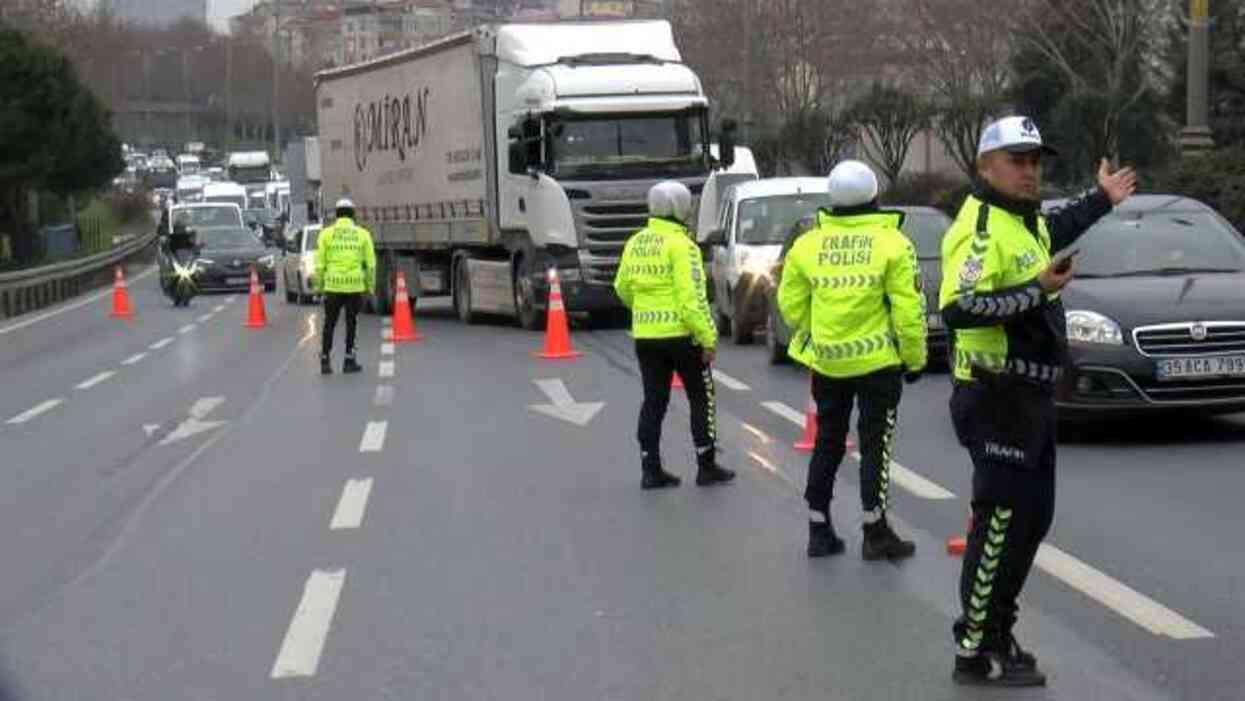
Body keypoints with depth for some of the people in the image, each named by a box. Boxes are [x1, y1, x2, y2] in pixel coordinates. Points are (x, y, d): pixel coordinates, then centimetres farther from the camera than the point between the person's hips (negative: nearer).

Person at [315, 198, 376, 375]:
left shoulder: (327, 234, 1)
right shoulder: (363, 234, 2)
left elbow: (320, 262, -1)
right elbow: (370, 263, 2)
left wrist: (318, 285, 7)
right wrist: (370, 286, 9)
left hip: (333, 286, 0)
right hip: (355, 286, 0)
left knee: (329, 324, 9)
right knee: (351, 324, 10)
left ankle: (325, 361, 5)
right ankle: (349, 361, 11)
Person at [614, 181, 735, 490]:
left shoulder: (636, 243, 8)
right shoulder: (681, 245, -13)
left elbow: (623, 288, 16)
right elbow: (692, 297, -19)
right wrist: (708, 337, -16)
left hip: (645, 335, 6)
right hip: (680, 334, -6)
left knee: (654, 401, 11)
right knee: (701, 398, 8)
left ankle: (651, 469, 9)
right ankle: (706, 466, 11)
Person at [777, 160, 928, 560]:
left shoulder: (807, 244, 1)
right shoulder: (892, 243, -9)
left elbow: (791, 304, 5)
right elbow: (908, 309, -11)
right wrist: (915, 358, -1)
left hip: (826, 362, 4)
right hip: (877, 361, -3)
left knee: (827, 442, 14)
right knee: (875, 444, 4)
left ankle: (819, 530, 18)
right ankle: (876, 533, 6)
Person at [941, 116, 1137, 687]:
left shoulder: (1025, 222, 13)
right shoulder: (981, 228, -18)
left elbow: (1052, 235, 39)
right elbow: (957, 309, -32)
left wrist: (1101, 200, 45)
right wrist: (1036, 291, -30)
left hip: (1029, 397, 10)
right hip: (996, 398, -10)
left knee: (1032, 517, 17)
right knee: (1000, 522, -7)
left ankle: (995, 631, 29)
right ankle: (976, 652, 0)